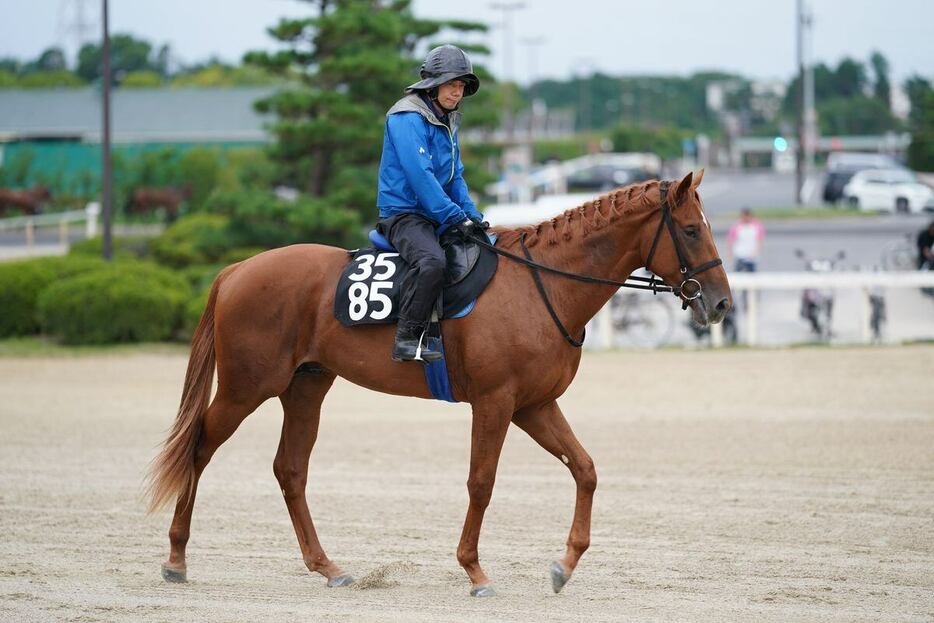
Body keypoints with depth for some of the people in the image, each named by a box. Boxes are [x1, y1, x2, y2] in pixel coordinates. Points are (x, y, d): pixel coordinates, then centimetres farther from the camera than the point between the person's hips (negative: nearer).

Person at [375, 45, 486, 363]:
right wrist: (456, 217, -22)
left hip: (437, 216, 10)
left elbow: (455, 177, 21)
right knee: (432, 261, -37)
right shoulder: (408, 118, -13)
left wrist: (473, 216, 5)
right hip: (404, 214, -10)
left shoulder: (447, 122, 17)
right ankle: (407, 339, -38)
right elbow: (420, 175, -21)